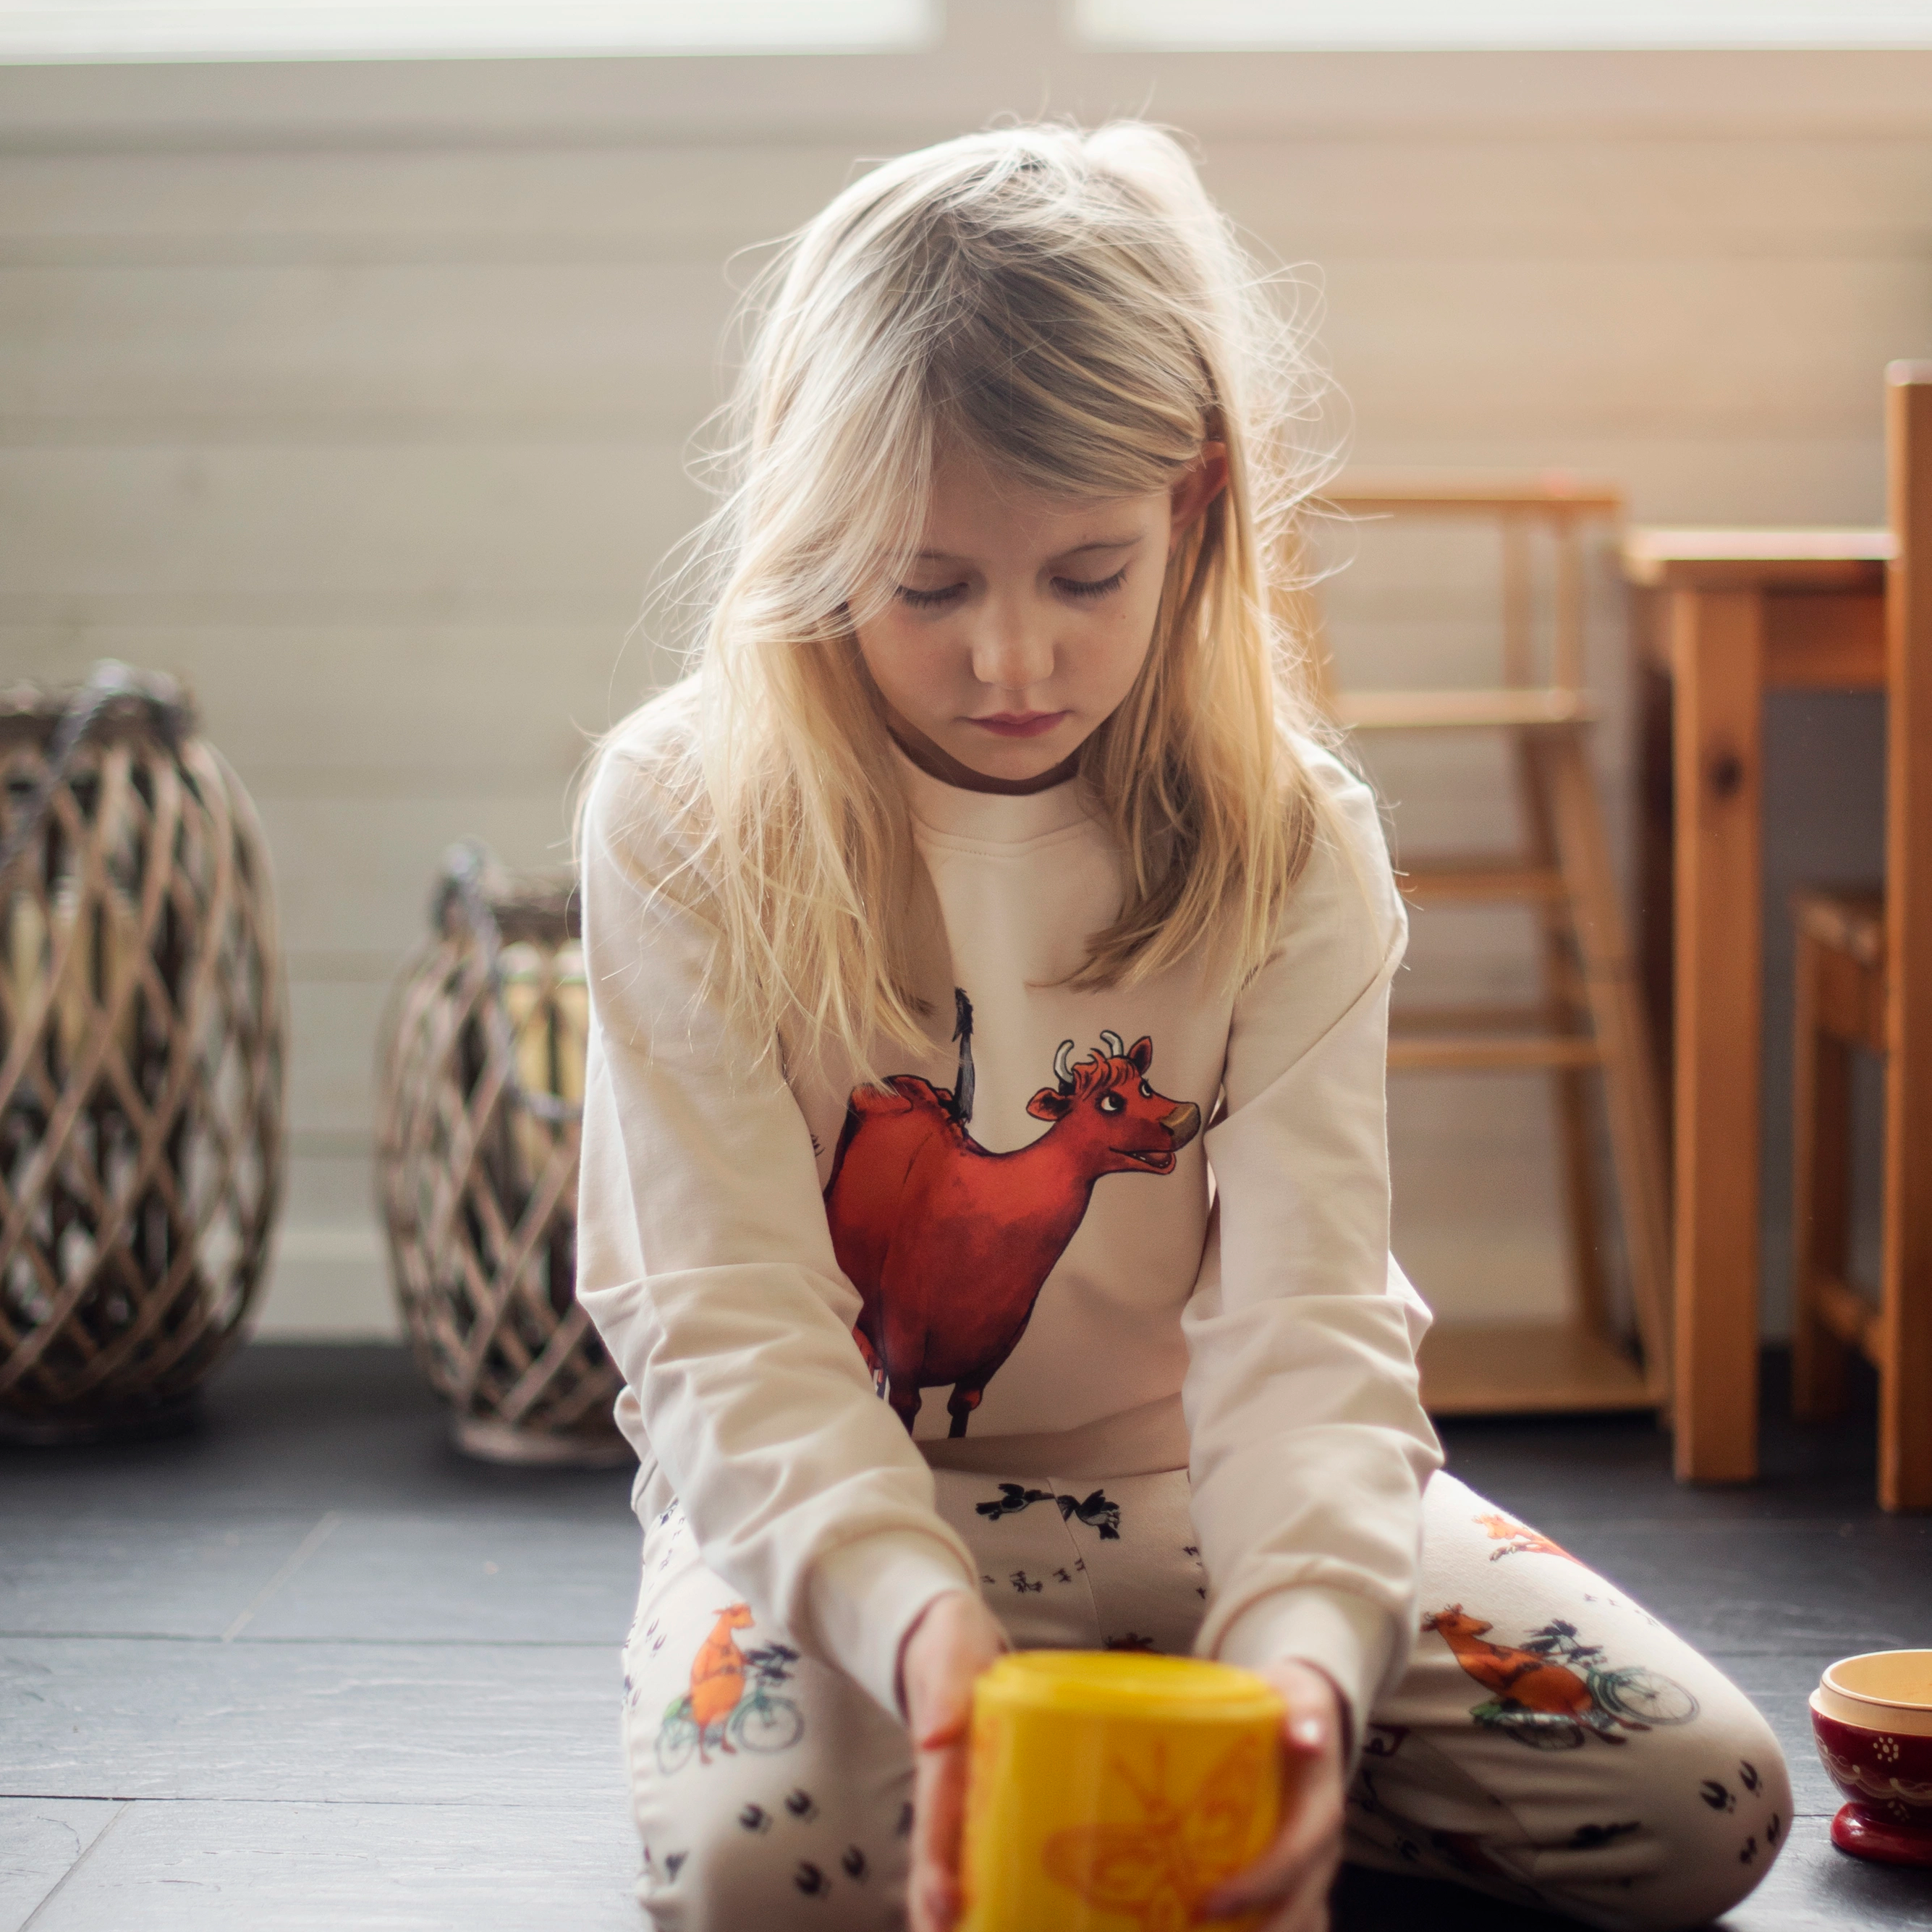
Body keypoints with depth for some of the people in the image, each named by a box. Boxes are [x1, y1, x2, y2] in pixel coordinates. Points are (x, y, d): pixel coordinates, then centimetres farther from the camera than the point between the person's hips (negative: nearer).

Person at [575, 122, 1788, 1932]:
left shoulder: (1290, 844, -10)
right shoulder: (683, 820, -15)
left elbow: (1308, 1319, -18)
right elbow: (729, 1324, -20)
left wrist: (1305, 1641, -40)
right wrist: (915, 1616, -40)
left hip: (1194, 1488, 3)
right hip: (834, 1502, -2)